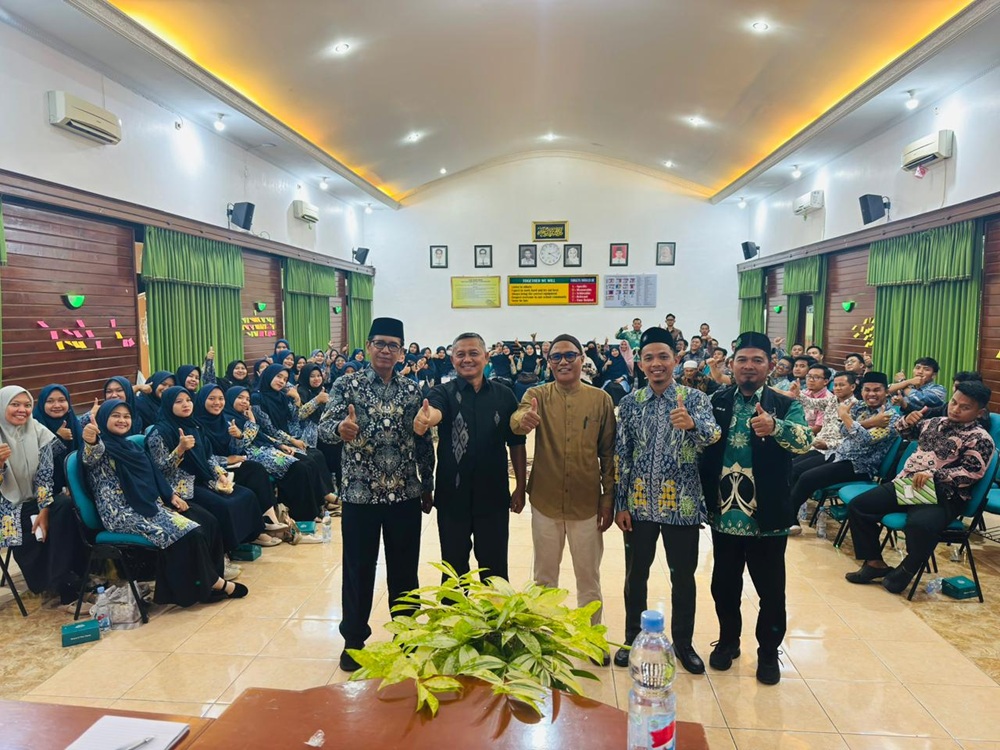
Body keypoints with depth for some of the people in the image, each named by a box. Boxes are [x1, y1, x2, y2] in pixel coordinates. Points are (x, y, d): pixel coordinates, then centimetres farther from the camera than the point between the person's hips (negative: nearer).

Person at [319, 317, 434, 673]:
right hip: (360, 494, -2)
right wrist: (340, 428, -40)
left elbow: (424, 442, 8)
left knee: (404, 569, 13)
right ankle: (354, 639, 27)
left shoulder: (412, 390, 5)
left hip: (406, 495, 3)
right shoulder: (347, 385, -4)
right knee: (358, 570, 9)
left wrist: (427, 486, 8)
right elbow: (325, 428, -17)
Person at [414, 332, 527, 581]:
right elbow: (434, 411, -28)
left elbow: (516, 444, 5)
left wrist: (520, 488, 4)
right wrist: (424, 418, -51)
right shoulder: (443, 393, -4)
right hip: (453, 497, 0)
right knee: (454, 570, 15)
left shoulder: (504, 395, 1)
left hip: (494, 497, 1)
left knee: (495, 569, 13)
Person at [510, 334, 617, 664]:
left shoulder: (601, 399, -3)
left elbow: (608, 453, 1)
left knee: (589, 577, 15)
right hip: (545, 502, 0)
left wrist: (609, 498, -2)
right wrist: (524, 420, -48)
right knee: (544, 576, 16)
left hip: (587, 504, 0)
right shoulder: (538, 395, -3)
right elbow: (516, 420, -25)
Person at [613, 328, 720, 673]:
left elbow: (712, 434, -22)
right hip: (639, 504, 1)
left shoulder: (695, 398, -4)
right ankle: (633, 639, 32)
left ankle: (683, 643, 31)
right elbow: (620, 455, 1)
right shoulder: (630, 403, 0)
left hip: (682, 504, -1)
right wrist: (620, 504, -2)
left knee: (683, 577, 12)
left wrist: (692, 424, -45)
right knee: (636, 575, 13)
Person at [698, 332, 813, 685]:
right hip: (724, 515, 2)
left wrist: (774, 426, -42)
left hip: (767, 517, -2)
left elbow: (804, 440, -23)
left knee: (771, 590, 11)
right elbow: (701, 448, 4)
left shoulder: (786, 406, -4)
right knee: (724, 585, 16)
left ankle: (768, 652, 32)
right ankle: (728, 641, 38)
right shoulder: (716, 402, 3)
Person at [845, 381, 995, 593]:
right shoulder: (936, 423, 17)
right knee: (858, 506, -6)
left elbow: (971, 472, -16)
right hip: (907, 483, 7)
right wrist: (908, 420, 8)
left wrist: (932, 474, -24)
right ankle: (875, 563, 6)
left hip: (943, 496, -7)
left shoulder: (980, 439, -3)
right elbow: (904, 432, 31)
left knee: (919, 525, -39)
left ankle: (907, 569, -8)